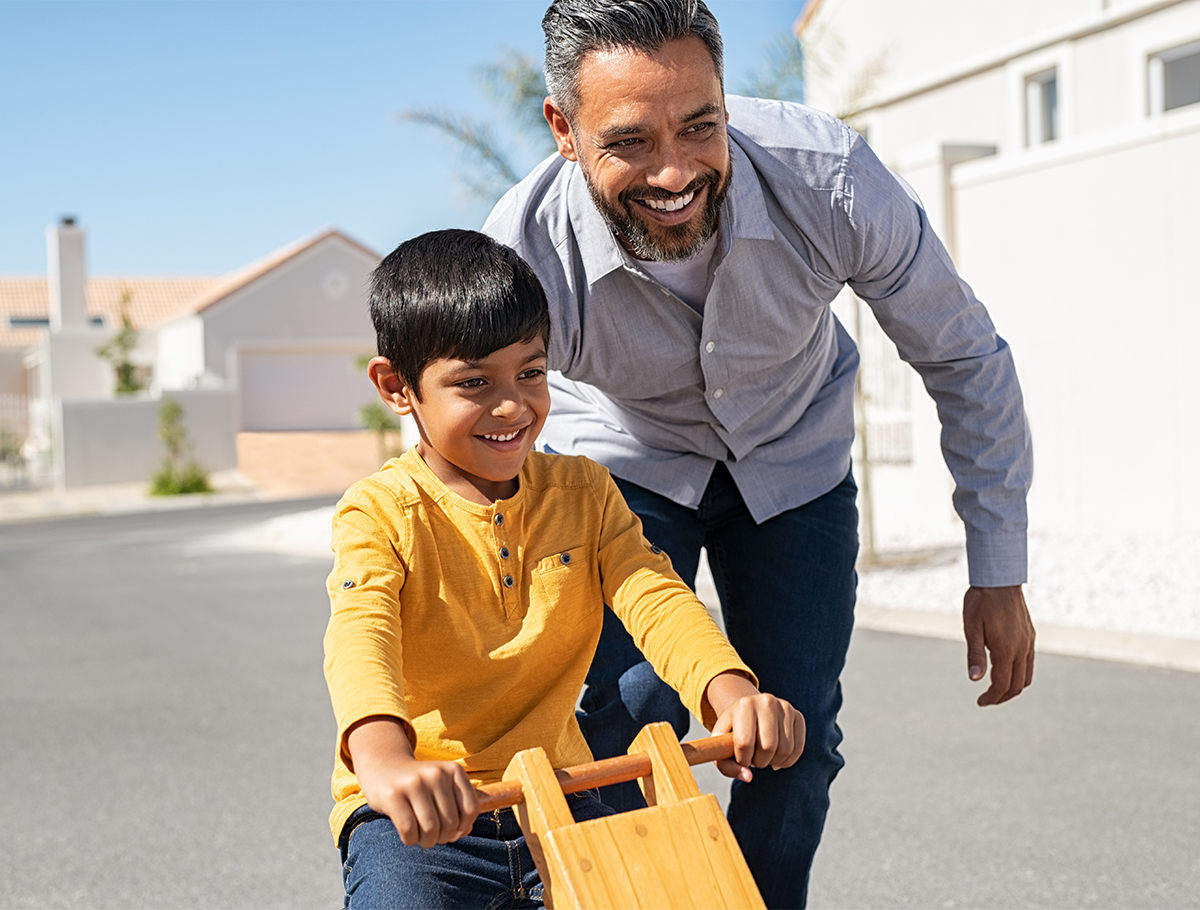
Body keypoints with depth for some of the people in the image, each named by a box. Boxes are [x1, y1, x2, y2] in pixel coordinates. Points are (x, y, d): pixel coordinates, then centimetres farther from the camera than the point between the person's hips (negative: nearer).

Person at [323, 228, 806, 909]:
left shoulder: (584, 492, 6)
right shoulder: (380, 514, -9)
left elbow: (654, 596, -8)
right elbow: (362, 638, -27)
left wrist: (731, 692, -30)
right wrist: (385, 759, -50)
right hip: (412, 820, -3)